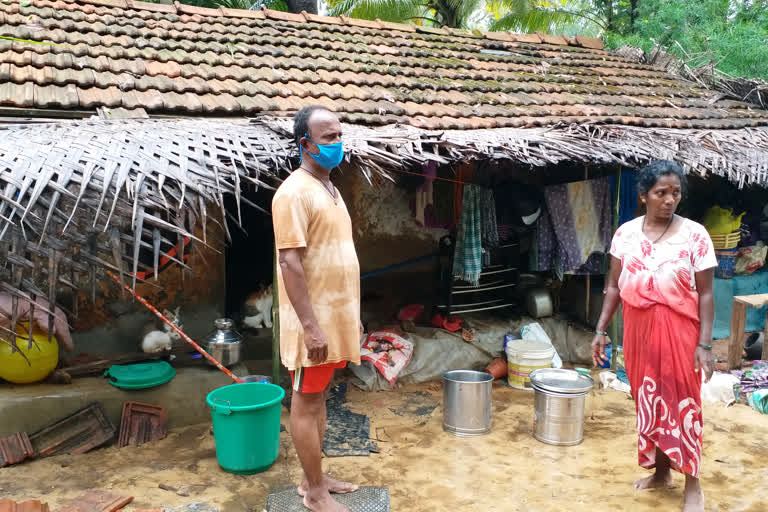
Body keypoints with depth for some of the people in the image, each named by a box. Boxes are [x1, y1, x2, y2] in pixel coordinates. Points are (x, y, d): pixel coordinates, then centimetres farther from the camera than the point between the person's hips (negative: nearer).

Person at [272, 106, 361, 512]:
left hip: (335, 315, 9)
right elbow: (290, 263, -21)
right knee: (307, 402, 3)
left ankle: (314, 478, 30)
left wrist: (351, 315, 19)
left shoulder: (330, 189, 13)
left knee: (319, 398, 17)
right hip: (314, 321, -9)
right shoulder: (294, 193, -17)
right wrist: (311, 326, -24)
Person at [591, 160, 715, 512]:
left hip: (678, 330, -3)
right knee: (648, 401, 14)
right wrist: (600, 330, 2)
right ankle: (661, 471, 32)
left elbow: (705, 294, -7)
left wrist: (705, 343, -12)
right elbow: (614, 286, 5)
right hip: (638, 329, 4)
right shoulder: (626, 233, 0)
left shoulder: (694, 235, -8)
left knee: (681, 402, 2)